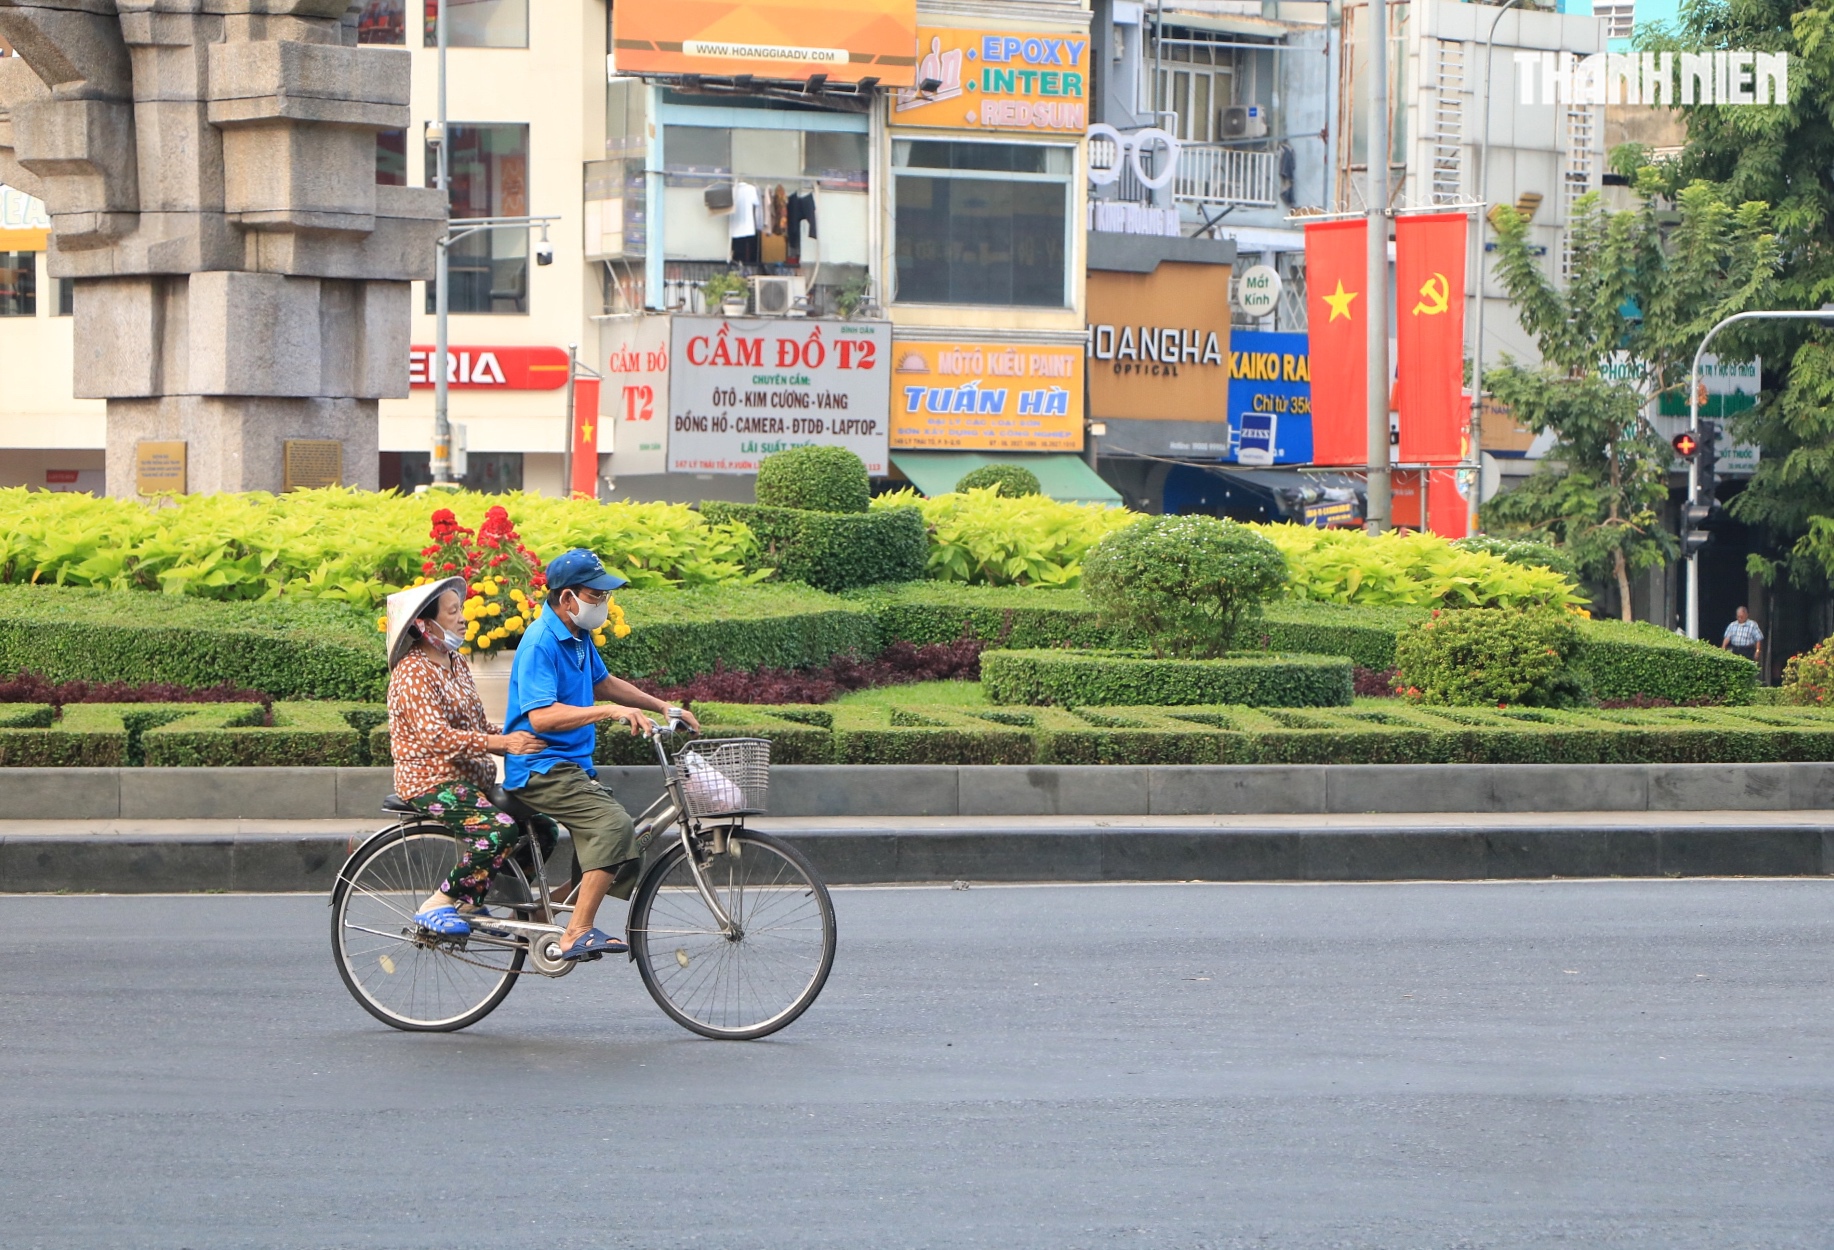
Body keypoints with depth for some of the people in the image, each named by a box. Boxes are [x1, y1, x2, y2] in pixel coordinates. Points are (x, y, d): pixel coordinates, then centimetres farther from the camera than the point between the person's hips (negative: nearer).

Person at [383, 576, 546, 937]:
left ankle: (471, 903, 9)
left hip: (471, 778, 9)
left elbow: (478, 726, 17)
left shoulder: (456, 663, 14)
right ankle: (436, 907, -16)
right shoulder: (413, 672, -14)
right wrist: (501, 743, -33)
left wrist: (516, 737, -2)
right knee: (500, 831, -30)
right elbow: (434, 736, -25)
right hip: (432, 782, -9)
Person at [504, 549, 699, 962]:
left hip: (572, 765, 10)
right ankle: (578, 933, -26)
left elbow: (604, 682, 28)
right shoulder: (540, 643, -18)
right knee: (614, 824, -28)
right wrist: (610, 711, -32)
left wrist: (663, 707, 22)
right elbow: (541, 716, -28)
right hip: (540, 768, -10)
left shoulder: (579, 636, 11)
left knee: (624, 861, 8)